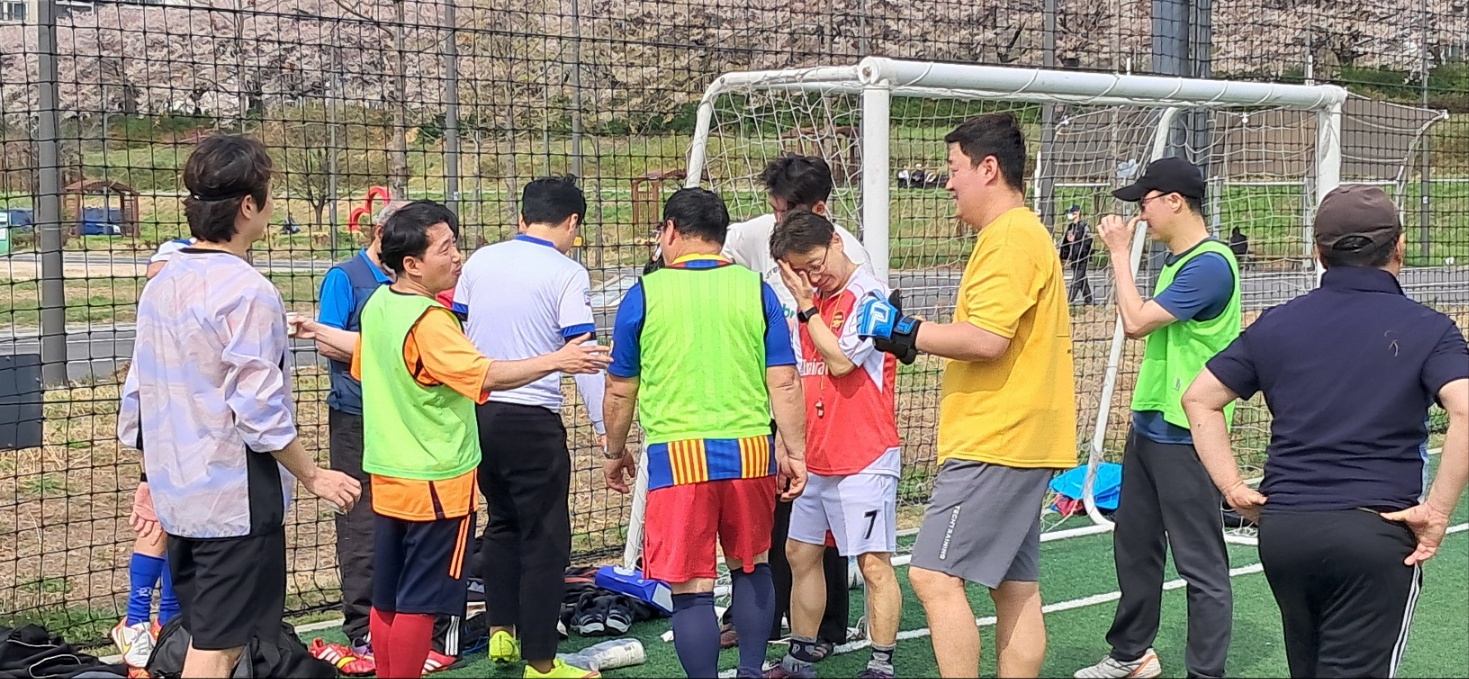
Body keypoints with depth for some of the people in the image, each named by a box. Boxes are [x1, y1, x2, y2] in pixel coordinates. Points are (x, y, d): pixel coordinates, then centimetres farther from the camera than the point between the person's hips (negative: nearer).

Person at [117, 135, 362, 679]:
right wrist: (314, 476, -7)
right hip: (237, 501, -8)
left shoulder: (162, 285, 8)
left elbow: (136, 401, 13)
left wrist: (153, 481, 23)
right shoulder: (248, 291, -17)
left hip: (179, 499, 8)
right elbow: (259, 412, -19)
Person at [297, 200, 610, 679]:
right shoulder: (428, 321, -22)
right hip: (436, 483, -9)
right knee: (419, 604, -1)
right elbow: (486, 375, -33)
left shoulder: (378, 304, 5)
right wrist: (555, 361, -36)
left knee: (387, 600, 16)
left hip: (388, 478, 9)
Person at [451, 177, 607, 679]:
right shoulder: (567, 275, -9)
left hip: (476, 412, 6)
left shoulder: (480, 261, 7)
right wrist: (605, 428, -13)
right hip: (532, 420, -6)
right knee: (545, 538, 3)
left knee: (503, 521, 24)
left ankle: (500, 632, 26)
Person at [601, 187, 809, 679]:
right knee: (751, 566, 22)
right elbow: (784, 382, 1)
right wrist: (794, 453, 8)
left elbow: (620, 390, 6)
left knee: (691, 588, 1)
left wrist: (615, 452, 19)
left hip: (678, 456, -3)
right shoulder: (756, 290, 3)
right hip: (749, 451, 3)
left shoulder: (644, 294, -1)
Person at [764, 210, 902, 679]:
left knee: (874, 564, -5)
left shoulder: (869, 294, -11)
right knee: (801, 554, 14)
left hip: (864, 458, -9)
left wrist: (806, 306, -12)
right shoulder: (814, 299, 12)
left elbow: (840, 360, -19)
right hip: (815, 458, 9)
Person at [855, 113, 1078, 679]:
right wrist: (916, 336, 15)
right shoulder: (1027, 234, 20)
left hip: (994, 442, -11)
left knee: (934, 576, -11)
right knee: (1016, 588, 11)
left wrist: (906, 333, -12)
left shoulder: (1010, 236, -14)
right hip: (1021, 441, 11)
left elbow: (986, 338, -23)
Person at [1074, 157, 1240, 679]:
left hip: (1184, 436, -10)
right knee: (1134, 544, 18)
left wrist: (1120, 252, -11)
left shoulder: (1211, 264, -18)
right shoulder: (1175, 259, 12)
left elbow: (1136, 322, -20)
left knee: (1201, 564, -2)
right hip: (1148, 427, 10)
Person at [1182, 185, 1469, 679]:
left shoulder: (1277, 324, 9)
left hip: (1280, 529, 5)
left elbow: (1199, 399, 11)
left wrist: (1233, 488, 8)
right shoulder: (1427, 330, -3)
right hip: (1374, 532, -4)